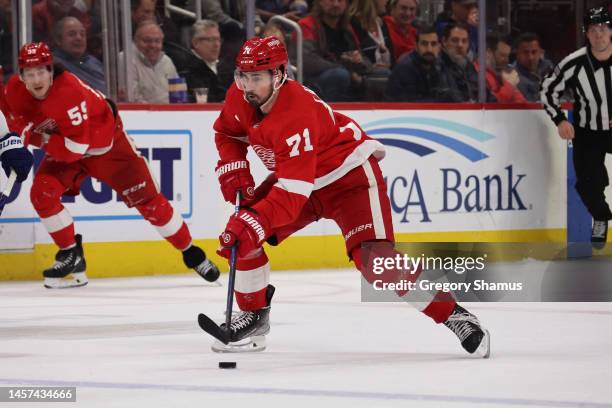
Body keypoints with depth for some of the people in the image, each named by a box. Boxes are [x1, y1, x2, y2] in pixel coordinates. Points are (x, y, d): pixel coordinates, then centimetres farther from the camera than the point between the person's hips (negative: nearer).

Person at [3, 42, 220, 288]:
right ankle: (71, 256, 1)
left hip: (107, 143, -6)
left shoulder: (69, 92, -37)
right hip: (63, 145, 6)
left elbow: (75, 148, -37)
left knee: (146, 200, -2)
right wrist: (30, 133, -15)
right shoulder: (16, 90, -18)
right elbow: (18, 119, 4)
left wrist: (41, 139, -30)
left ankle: (191, 254, 11)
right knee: (42, 193, -15)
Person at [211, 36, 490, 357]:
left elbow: (294, 191, -40)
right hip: (294, 174, 8)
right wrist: (233, 171, -5)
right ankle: (254, 313, 13)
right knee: (240, 236, -7)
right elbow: (227, 132, 12)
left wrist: (254, 222, -49)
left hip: (349, 176, -8)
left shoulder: (296, 116, -36)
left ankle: (452, 314, -14)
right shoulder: (240, 97, -11)